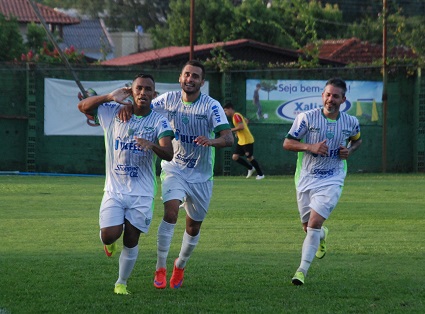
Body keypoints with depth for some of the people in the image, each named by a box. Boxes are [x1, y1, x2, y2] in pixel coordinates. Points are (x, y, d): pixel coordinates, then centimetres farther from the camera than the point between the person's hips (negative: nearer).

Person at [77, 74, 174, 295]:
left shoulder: (159, 122, -6)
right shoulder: (113, 112, 0)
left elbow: (168, 154, -19)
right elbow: (83, 106, 0)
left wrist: (152, 146, -42)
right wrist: (110, 97, -15)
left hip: (142, 193, 0)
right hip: (114, 189, 0)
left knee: (131, 241, 4)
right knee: (109, 235, -14)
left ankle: (121, 283, 23)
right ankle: (110, 241, 24)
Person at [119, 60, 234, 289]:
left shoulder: (211, 106, -14)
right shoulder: (168, 99, -6)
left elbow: (228, 138, -23)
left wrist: (211, 141, -46)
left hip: (201, 174, 0)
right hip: (173, 168, 0)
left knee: (193, 227, 10)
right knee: (170, 213, -23)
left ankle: (180, 265, 37)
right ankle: (160, 268, -14)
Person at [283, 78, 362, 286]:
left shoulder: (351, 122, 0)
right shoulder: (307, 118, -8)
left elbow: (357, 139, 22)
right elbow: (287, 143, -6)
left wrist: (349, 151, -1)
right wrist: (311, 147, -22)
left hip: (331, 180, -1)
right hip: (306, 178, 1)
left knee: (314, 222, -18)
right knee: (308, 227, 11)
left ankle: (302, 270, -15)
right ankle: (322, 236, 49)